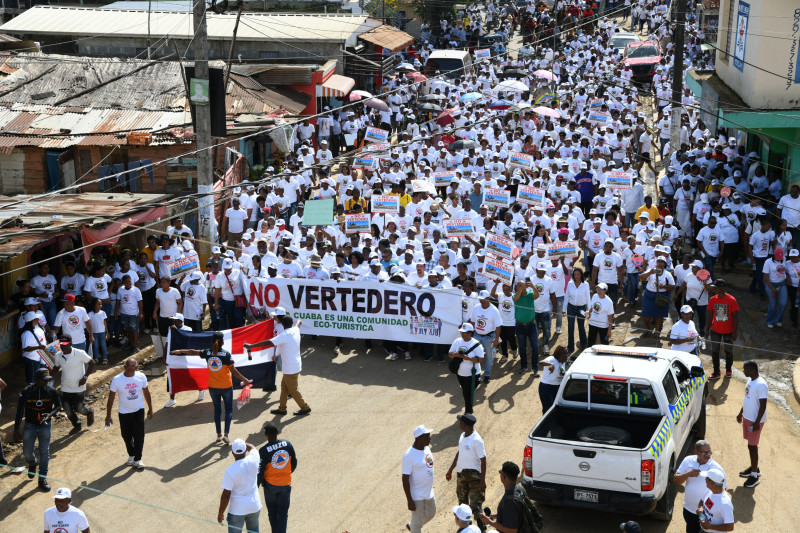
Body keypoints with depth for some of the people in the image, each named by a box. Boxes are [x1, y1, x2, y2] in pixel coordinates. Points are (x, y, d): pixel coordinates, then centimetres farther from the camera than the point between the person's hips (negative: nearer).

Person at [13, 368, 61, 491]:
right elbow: (19, 412, -12)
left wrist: (50, 414, -20)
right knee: (27, 452, 5)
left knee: (44, 452, 4)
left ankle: (42, 479, 15)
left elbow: (58, 405, 1)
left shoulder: (51, 391, -11)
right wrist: (16, 430, -13)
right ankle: (32, 464, 42)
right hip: (30, 426, -1)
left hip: (45, 426, 1)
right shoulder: (26, 392, -16)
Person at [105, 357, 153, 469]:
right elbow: (111, 398, -9)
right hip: (124, 412, 0)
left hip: (139, 411, 0)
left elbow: (146, 393, 5)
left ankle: (137, 459, 9)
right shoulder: (117, 380, -17)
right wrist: (108, 416, -6)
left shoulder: (141, 377, -11)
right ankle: (131, 455, 37)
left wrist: (150, 408, 11)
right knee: (126, 436, 12)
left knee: (139, 435, -6)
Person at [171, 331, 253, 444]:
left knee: (217, 409, 18)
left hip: (213, 387, 3)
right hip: (226, 386, -3)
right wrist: (245, 380, -5)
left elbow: (193, 352, 11)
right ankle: (226, 434, -5)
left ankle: (219, 434, 21)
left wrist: (180, 351, 28)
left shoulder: (207, 353, -6)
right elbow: (233, 371, -15)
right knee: (229, 410, 9)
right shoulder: (226, 354, -16)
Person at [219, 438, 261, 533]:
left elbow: (226, 495, -19)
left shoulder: (230, 470, -24)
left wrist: (220, 513, -8)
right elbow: (252, 447, 13)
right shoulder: (253, 460, -14)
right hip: (254, 506, 4)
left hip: (237, 510, -4)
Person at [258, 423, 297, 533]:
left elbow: (260, 471, -17)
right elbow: (294, 463, 3)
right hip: (285, 484, 2)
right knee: (283, 513, 9)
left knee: (272, 512, 19)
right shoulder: (287, 444, -9)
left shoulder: (264, 451, -19)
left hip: (270, 484, -2)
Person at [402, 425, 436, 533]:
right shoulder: (409, 455, -25)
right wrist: (409, 500, -21)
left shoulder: (427, 448, 0)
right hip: (416, 496, -8)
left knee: (431, 514, 25)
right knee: (417, 522, 6)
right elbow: (405, 479, -22)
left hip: (429, 493, 8)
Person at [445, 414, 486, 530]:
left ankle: (481, 527, 9)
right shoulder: (463, 436, 3)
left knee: (475, 505, -4)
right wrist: (451, 469, 19)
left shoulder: (477, 441, -23)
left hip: (473, 474, -8)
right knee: (462, 500, 19)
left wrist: (483, 480, -20)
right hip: (461, 473, 8)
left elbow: (483, 460, -20)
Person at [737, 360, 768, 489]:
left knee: (752, 446, -3)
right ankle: (754, 467, 35)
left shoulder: (761, 385, -24)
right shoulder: (750, 381, 6)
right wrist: (741, 413, 23)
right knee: (750, 445, 19)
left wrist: (757, 422, -23)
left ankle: (754, 476, 6)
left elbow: (763, 405, -23)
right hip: (747, 417, 9)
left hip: (755, 421, -9)